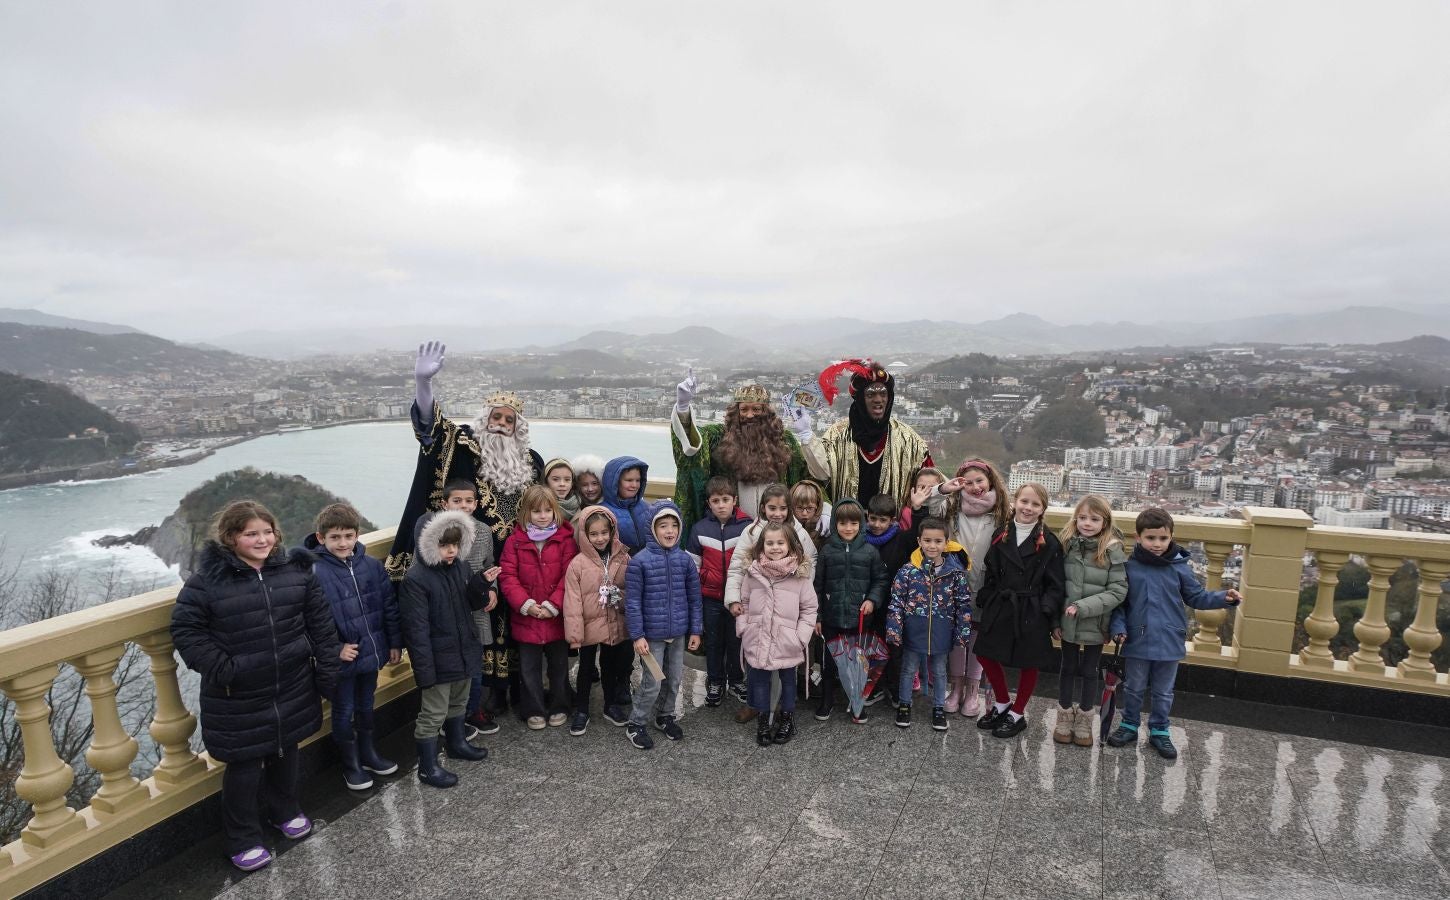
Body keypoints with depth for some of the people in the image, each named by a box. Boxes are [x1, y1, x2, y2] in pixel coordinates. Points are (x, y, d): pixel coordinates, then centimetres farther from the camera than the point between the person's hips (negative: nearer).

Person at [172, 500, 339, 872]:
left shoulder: (296, 570, -5)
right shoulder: (208, 578, -13)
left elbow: (320, 622, 0)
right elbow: (185, 628, -9)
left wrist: (327, 669, 0)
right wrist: (219, 669, -16)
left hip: (292, 689, 4)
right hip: (239, 696, -3)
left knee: (285, 752, 22)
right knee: (244, 766, 9)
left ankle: (284, 811, 47)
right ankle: (242, 840, 31)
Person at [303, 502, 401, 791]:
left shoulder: (372, 566, -4)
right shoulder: (314, 573, -19)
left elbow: (389, 606, 3)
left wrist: (395, 643, 5)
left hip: (371, 652, 4)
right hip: (341, 659, -4)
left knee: (366, 705, 22)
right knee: (343, 711, 14)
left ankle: (368, 754, 42)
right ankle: (350, 765, 33)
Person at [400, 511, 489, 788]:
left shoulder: (460, 566, 0)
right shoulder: (415, 579, -21)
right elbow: (417, 629, -21)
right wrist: (425, 669, -21)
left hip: (463, 650, 7)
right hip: (438, 658, -7)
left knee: (458, 702, 26)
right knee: (433, 714, 6)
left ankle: (456, 743, 47)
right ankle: (427, 767, 22)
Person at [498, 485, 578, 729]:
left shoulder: (565, 538, -6)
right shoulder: (515, 540, -4)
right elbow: (507, 576, -7)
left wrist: (552, 605, -17)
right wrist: (526, 604, -17)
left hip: (557, 616, 0)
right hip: (526, 616, 0)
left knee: (559, 664, 15)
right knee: (529, 667, 13)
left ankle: (559, 707, 32)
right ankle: (533, 710, 29)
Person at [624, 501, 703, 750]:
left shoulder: (685, 559, -1)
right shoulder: (639, 561, -13)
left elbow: (694, 597, 5)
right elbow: (632, 601, -10)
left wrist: (695, 630, 5)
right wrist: (637, 635, -12)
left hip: (679, 633, 4)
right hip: (652, 634, -4)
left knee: (674, 679, 16)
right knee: (653, 683, 2)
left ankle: (665, 716, 39)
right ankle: (635, 725, 22)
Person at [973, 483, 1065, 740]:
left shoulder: (1049, 543, -7)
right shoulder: (1001, 536, 3)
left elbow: (1054, 585, -6)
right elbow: (991, 575, 8)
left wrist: (1048, 615, -13)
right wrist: (984, 605, 3)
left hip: (1031, 613, -4)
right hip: (1000, 608, 4)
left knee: (1028, 663, 9)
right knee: (987, 655, 9)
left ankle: (1017, 714, 28)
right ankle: (1002, 704, 32)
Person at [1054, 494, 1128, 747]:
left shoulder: (1113, 551, -12)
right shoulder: (1066, 545, -5)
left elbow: (1118, 591, -13)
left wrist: (1083, 607, -21)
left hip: (1095, 624, -2)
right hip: (1067, 622, 2)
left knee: (1089, 671, 14)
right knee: (1068, 668, 16)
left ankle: (1084, 720, 32)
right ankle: (1065, 717, 31)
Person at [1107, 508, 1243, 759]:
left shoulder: (1179, 567, -6)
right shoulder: (1129, 567, -9)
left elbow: (1196, 597, 3)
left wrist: (1225, 598, -11)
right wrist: (1118, 626, -14)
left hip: (1169, 643, 1)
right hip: (1137, 642, -1)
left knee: (1164, 693, 17)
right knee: (1133, 689, 16)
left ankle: (1159, 731, 33)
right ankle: (1129, 726, 32)